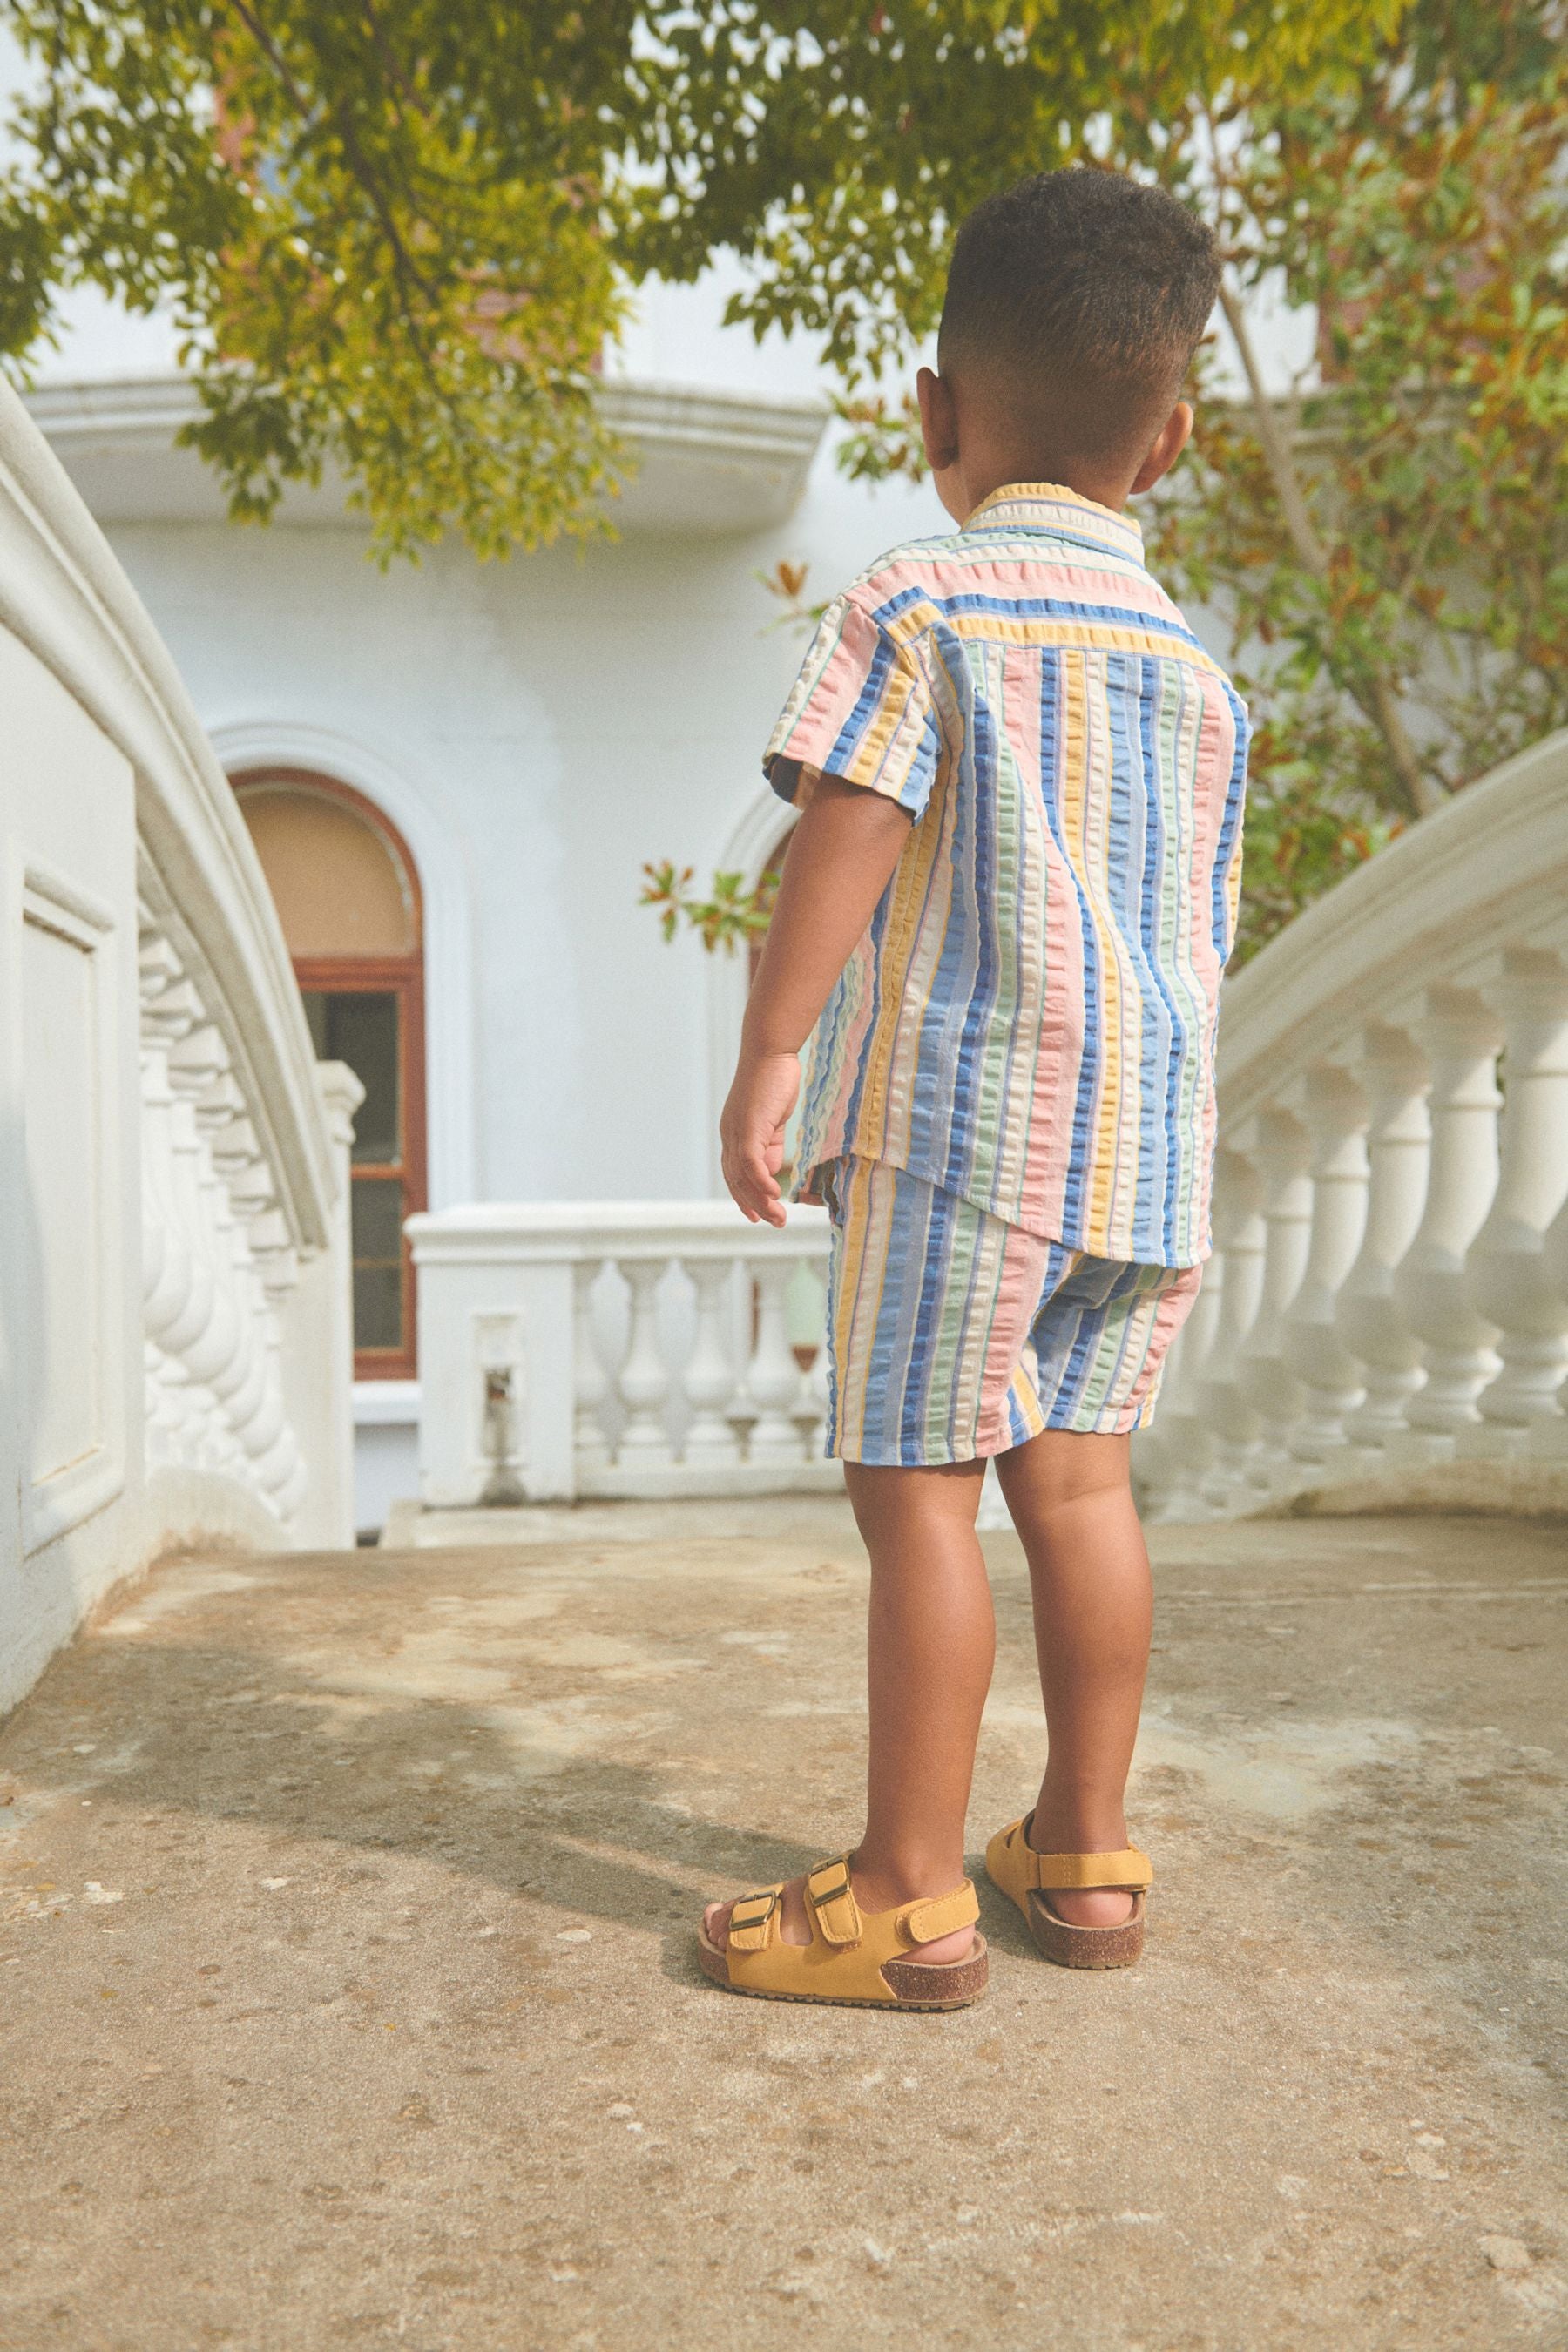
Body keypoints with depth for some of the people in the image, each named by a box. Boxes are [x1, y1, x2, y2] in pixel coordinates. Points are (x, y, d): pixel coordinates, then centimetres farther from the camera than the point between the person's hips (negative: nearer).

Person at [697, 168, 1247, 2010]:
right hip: (1149, 1122, 7)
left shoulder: (916, 606, -1)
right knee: (1075, 1473, 12)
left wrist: (771, 1055, -8)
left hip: (964, 1105, -6)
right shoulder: (1197, 665, 17)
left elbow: (841, 844, -11)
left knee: (916, 1483, -2)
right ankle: (1085, 1853, 21)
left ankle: (908, 1894, 6)